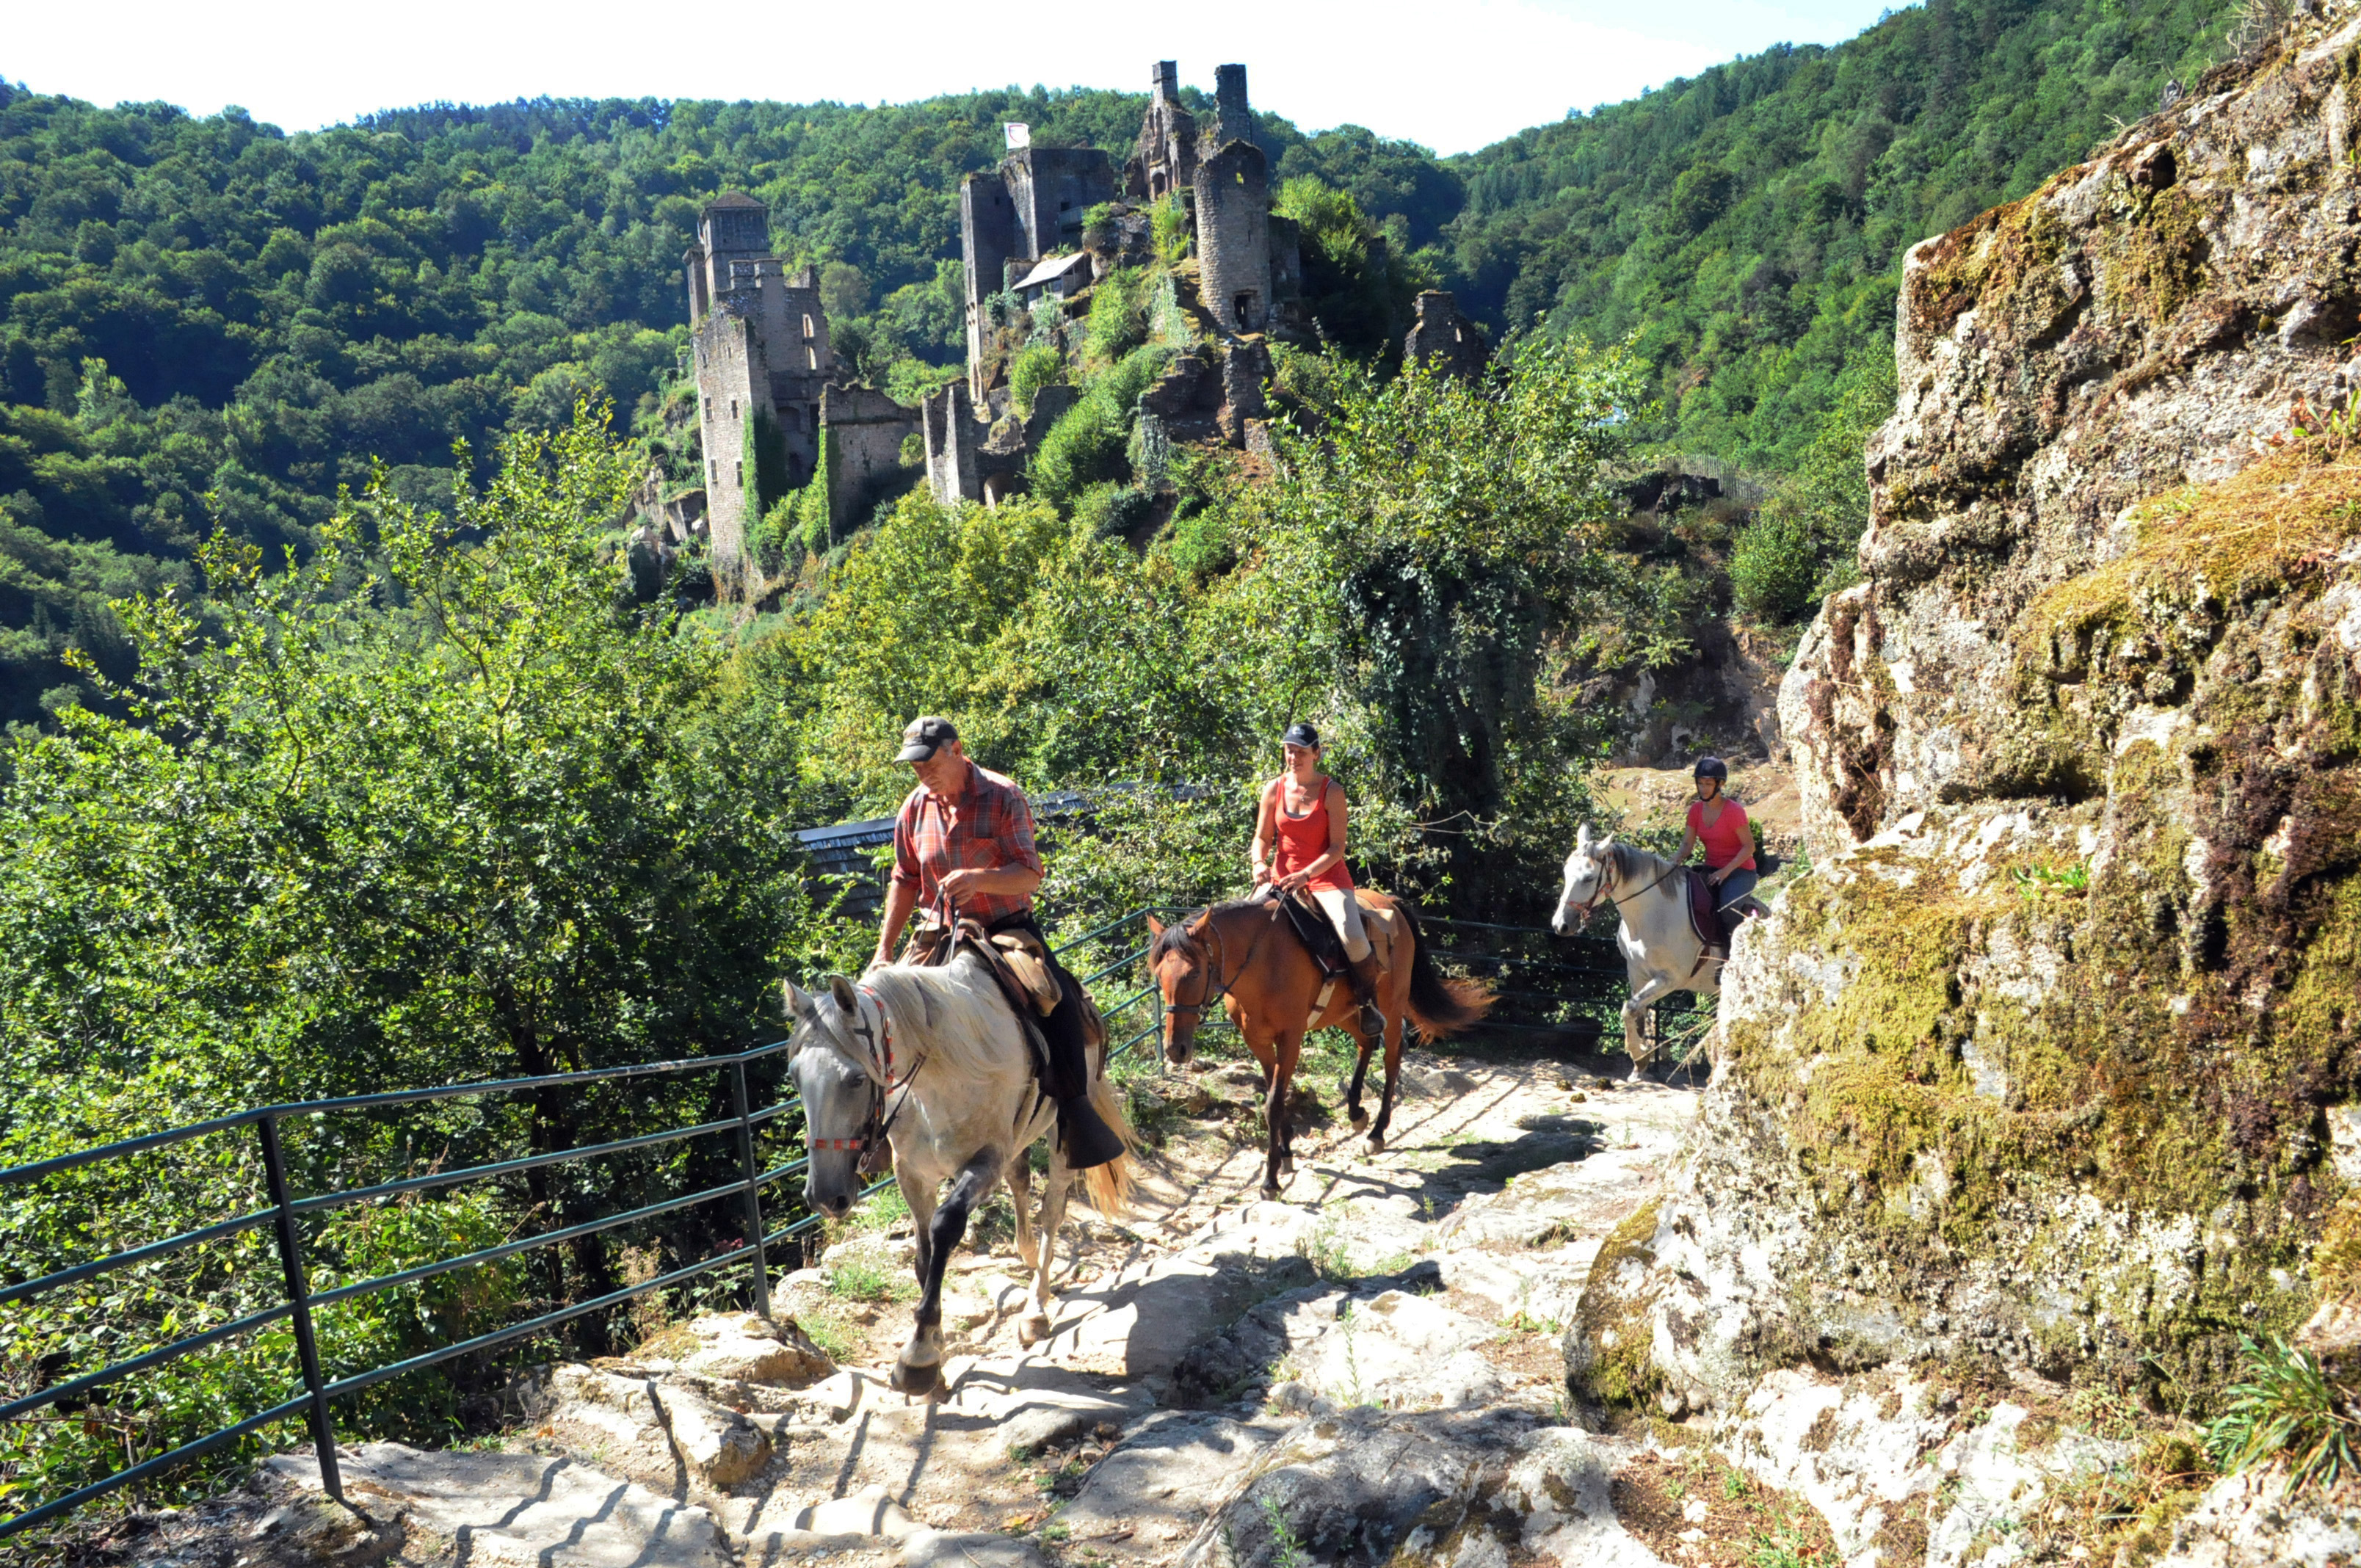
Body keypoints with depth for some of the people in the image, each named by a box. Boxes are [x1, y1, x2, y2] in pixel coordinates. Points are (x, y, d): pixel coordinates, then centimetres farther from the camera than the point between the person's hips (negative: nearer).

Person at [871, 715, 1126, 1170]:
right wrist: (884, 950, 9)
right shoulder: (915, 808, 4)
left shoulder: (1004, 798, -9)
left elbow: (1030, 875, -14)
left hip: (1007, 928, -4)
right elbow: (905, 882, 14)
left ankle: (1075, 1110, -15)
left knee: (1058, 1000, -27)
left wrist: (978, 878, -33)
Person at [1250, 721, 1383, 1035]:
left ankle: (1368, 1003, -2)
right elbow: (1262, 837, 7)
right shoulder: (1274, 790, 3)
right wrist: (1259, 863, -15)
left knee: (1353, 937, -27)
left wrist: (1306, 874, -24)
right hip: (1281, 877, 4)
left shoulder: (1331, 792, -8)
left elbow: (1337, 847, -11)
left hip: (1327, 877, -4)